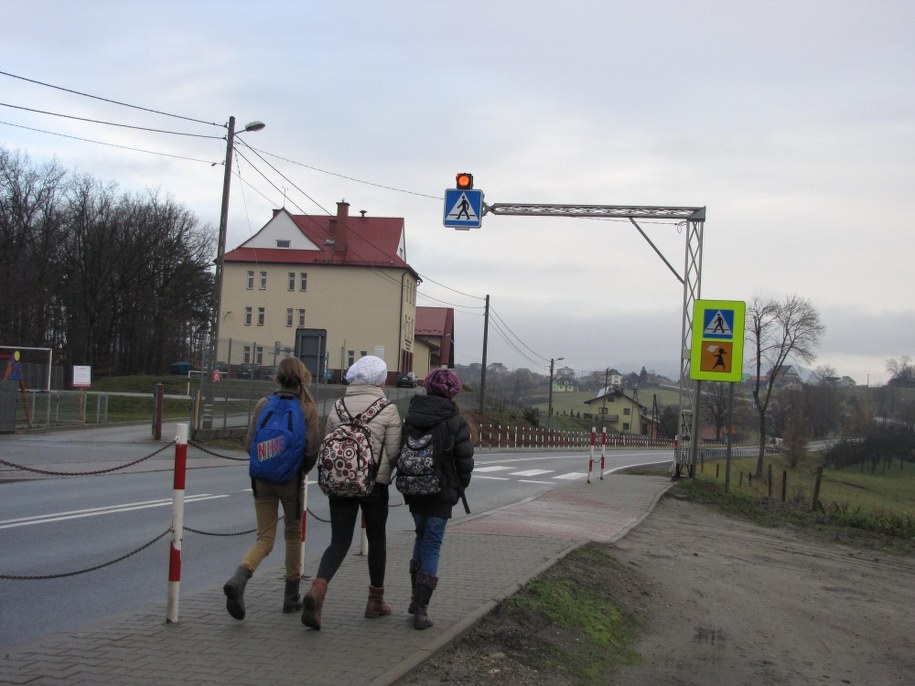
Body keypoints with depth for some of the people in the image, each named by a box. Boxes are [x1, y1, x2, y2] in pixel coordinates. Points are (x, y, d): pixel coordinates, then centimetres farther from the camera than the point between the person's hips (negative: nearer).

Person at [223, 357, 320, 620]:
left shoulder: (263, 405, 1)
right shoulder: (308, 408, -5)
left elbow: (249, 443, -1)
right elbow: (312, 448, -10)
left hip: (262, 479, 2)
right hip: (292, 480, -2)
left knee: (265, 538, 7)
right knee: (293, 534, 16)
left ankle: (238, 580, -21)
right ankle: (291, 597, 22)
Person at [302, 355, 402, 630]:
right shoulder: (388, 409, -6)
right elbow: (394, 451, -7)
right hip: (374, 483, -2)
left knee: (339, 541, 3)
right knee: (376, 538, 16)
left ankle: (318, 588, -23)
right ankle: (376, 600, 26)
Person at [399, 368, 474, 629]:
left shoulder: (411, 416, 2)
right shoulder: (454, 420, -11)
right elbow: (465, 458, -9)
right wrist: (461, 486, 8)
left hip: (414, 490, 4)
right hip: (441, 492, -4)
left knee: (422, 536, 22)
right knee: (432, 545, 1)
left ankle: (416, 598, 22)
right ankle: (421, 608, -2)